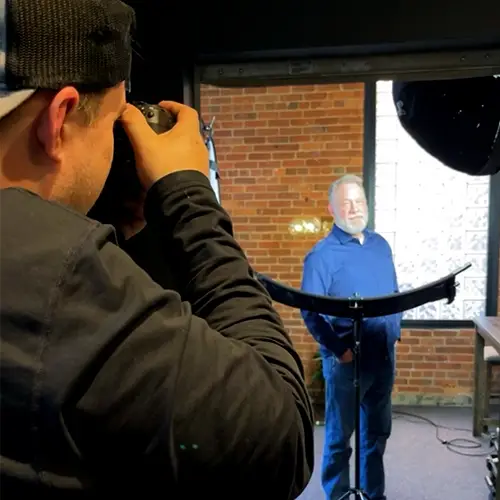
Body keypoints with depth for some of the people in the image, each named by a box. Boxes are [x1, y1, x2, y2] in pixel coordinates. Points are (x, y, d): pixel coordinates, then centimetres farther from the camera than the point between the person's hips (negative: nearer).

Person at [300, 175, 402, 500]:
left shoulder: (381, 245, 7)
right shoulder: (322, 254, -13)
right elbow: (310, 313, -17)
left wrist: (396, 331, 7)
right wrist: (339, 350, -21)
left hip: (384, 356, 6)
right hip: (347, 360, -6)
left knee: (378, 432, 20)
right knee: (340, 435, 9)